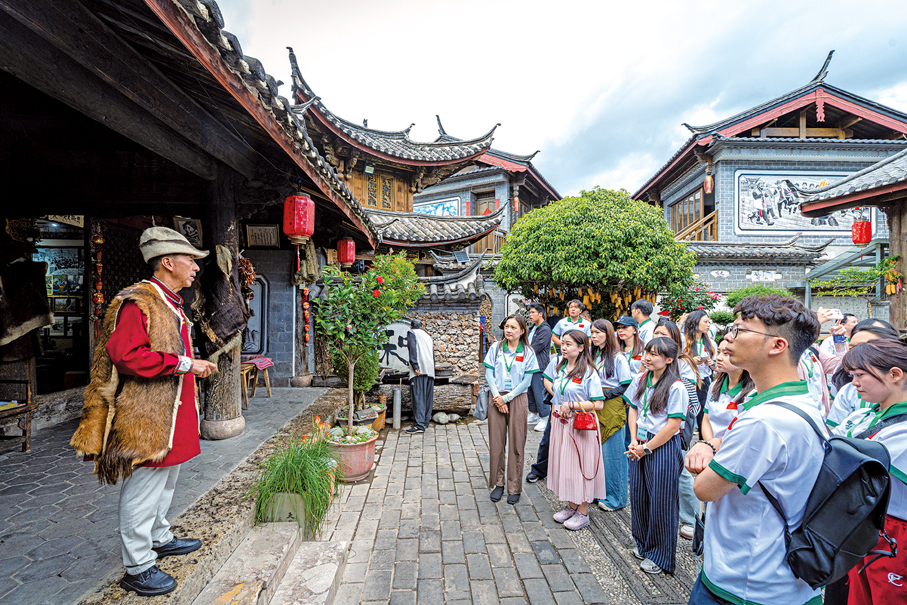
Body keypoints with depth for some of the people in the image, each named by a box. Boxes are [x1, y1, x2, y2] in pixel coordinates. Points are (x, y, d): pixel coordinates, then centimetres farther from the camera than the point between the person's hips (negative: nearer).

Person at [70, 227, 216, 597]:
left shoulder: (170, 304, 14)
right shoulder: (137, 302, -19)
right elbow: (126, 355, -29)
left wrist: (195, 365, 11)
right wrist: (184, 364, -27)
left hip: (170, 414, 10)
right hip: (145, 418, -10)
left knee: (165, 482, 24)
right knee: (143, 490, 4)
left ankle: (159, 539, 42)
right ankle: (138, 568, 20)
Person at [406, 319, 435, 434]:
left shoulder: (411, 333, 6)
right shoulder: (428, 336, 26)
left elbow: (413, 350, -10)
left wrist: (415, 367, -16)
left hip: (419, 370, -7)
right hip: (430, 371, 7)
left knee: (418, 397, -10)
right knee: (428, 397, 11)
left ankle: (419, 425, -16)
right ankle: (425, 421, 18)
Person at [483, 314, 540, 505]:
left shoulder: (528, 352, 0)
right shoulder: (496, 348, 4)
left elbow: (527, 381, -4)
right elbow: (489, 375, 2)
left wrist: (506, 397, -11)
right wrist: (497, 398, -9)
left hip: (517, 399, -1)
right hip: (497, 398, 1)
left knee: (516, 444, 4)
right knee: (496, 442, 6)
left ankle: (514, 488, 17)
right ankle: (497, 483, 22)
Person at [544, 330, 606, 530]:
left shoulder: (589, 373, -15)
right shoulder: (557, 364, 1)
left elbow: (598, 404, -17)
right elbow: (547, 380, 21)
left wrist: (572, 404, -22)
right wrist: (556, 397, 7)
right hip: (560, 422, 6)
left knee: (581, 465, 4)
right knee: (563, 463, 15)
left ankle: (583, 512, 21)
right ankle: (571, 505, 33)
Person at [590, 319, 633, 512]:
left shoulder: (618, 358, -9)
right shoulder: (593, 356, 11)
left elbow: (626, 386, -11)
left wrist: (603, 395, -15)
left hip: (612, 408, -6)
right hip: (595, 408, 6)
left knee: (612, 453, 1)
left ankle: (616, 497, 16)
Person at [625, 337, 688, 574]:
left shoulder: (676, 388, -15)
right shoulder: (641, 380, 4)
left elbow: (673, 425, -16)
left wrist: (647, 448, -12)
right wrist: (634, 441, -1)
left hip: (663, 447, -6)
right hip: (640, 445, 6)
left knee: (660, 501, 7)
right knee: (638, 495, 16)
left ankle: (660, 556, 26)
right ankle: (643, 543, 37)